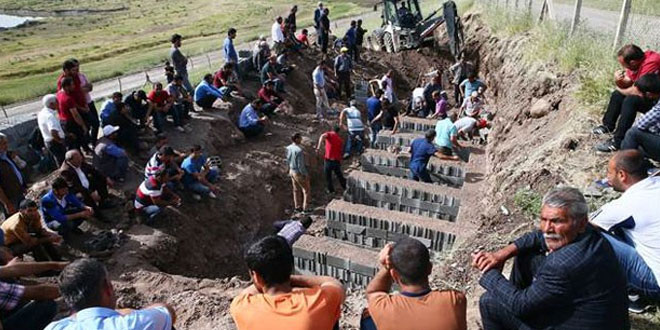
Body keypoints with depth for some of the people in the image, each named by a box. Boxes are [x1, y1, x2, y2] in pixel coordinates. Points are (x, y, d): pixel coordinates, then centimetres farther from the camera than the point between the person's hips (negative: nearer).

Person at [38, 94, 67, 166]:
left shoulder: (41, 113, 6)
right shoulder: (50, 116, -25)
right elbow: (54, 132, -38)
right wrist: (60, 140, -20)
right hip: (56, 143, -10)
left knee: (59, 161, 23)